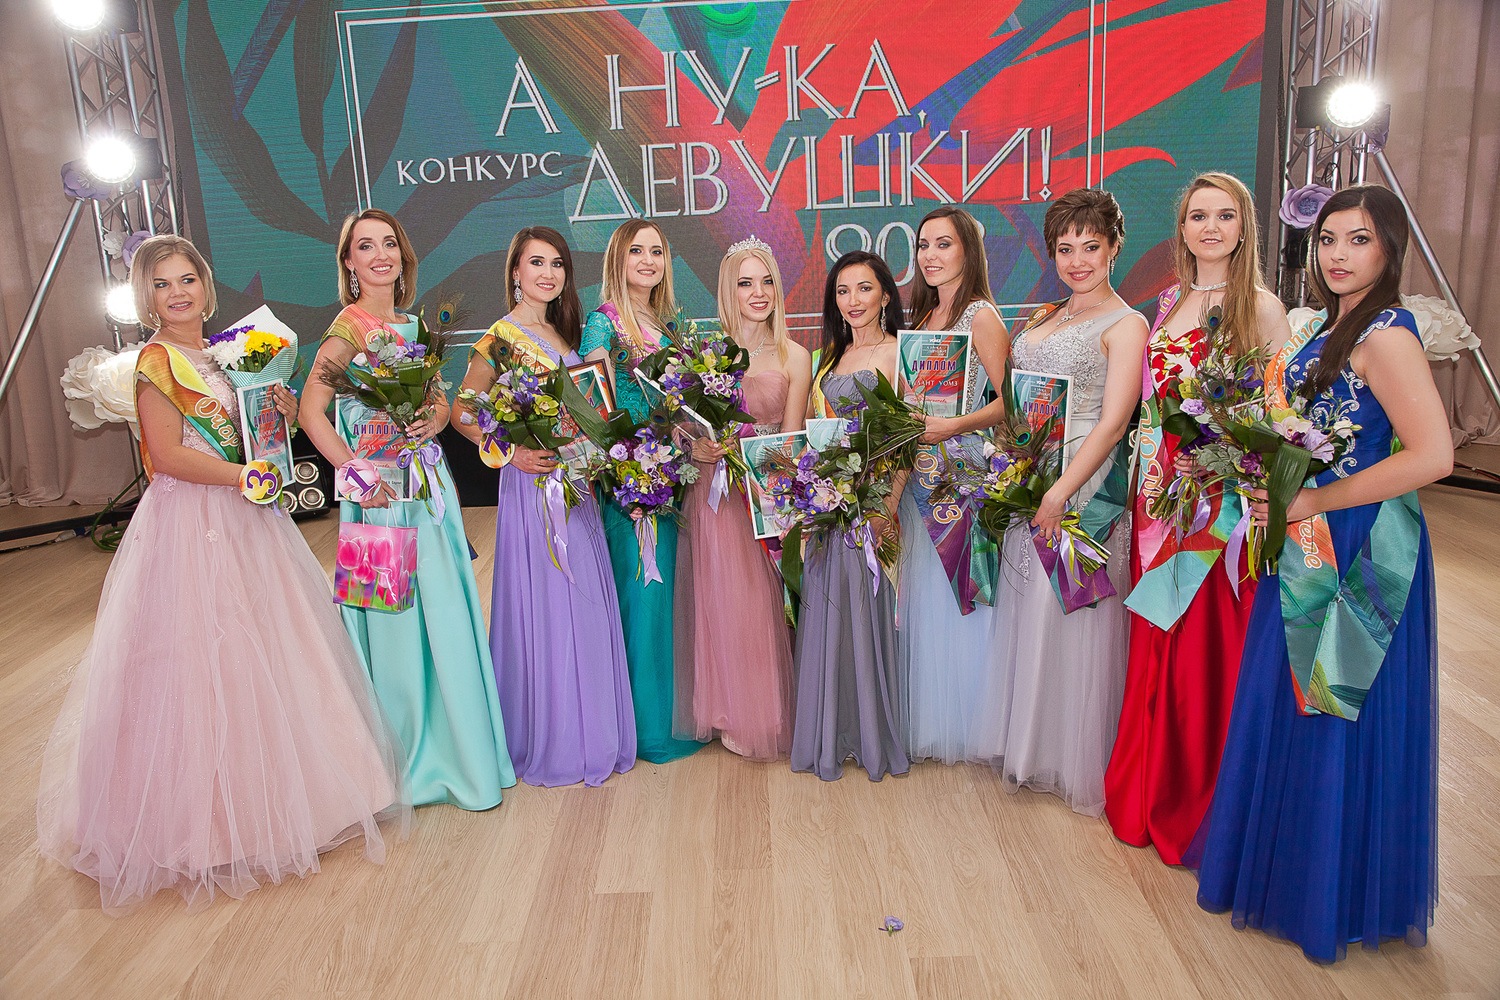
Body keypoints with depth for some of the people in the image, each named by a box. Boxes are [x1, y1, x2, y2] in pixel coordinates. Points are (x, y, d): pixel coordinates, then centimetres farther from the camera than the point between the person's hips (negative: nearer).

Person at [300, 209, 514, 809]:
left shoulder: (412, 325, 13)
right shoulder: (350, 327, -9)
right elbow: (311, 410, -18)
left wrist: (438, 416, -5)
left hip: (430, 483, 7)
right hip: (386, 492, -7)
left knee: (444, 618, 11)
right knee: (399, 619, 1)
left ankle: (457, 749, 26)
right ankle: (410, 761, 18)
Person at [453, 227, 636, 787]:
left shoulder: (564, 332, 13)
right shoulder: (502, 336, -8)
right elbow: (462, 415, -7)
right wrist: (512, 453, -18)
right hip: (535, 482, -7)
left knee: (587, 604, 12)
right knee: (546, 605, 0)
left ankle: (591, 732, 26)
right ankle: (551, 743, 15)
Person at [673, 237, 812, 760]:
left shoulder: (794, 357, 5)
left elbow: (790, 440, 0)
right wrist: (699, 449, -16)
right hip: (713, 493, 0)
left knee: (761, 600, 2)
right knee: (719, 599, 1)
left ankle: (766, 718, 19)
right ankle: (728, 712, 18)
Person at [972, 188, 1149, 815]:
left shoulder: (1125, 325, -5)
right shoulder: (1040, 321, 15)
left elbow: (1112, 422, -13)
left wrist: (1061, 493, -19)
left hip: (1083, 489, -7)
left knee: (1070, 620, 0)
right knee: (1025, 615, 12)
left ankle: (1078, 765, 18)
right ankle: (1028, 749, 28)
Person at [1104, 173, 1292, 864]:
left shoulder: (1260, 307, -5)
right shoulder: (1169, 303, 13)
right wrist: (1152, 468, 6)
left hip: (1222, 502, -5)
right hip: (1161, 492, 6)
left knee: (1207, 643, 2)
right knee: (1156, 639, 12)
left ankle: (1199, 802, 19)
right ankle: (1148, 790, 29)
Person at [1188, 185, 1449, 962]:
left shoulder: (1384, 333, -17)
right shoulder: (1323, 327, 10)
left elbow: (1433, 455, -25)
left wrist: (1314, 502, -20)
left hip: (1355, 553, -9)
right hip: (1305, 548, 9)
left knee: (1338, 723, 4)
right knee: (1293, 710, 18)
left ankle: (1336, 896, 24)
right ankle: (1278, 863, 36)